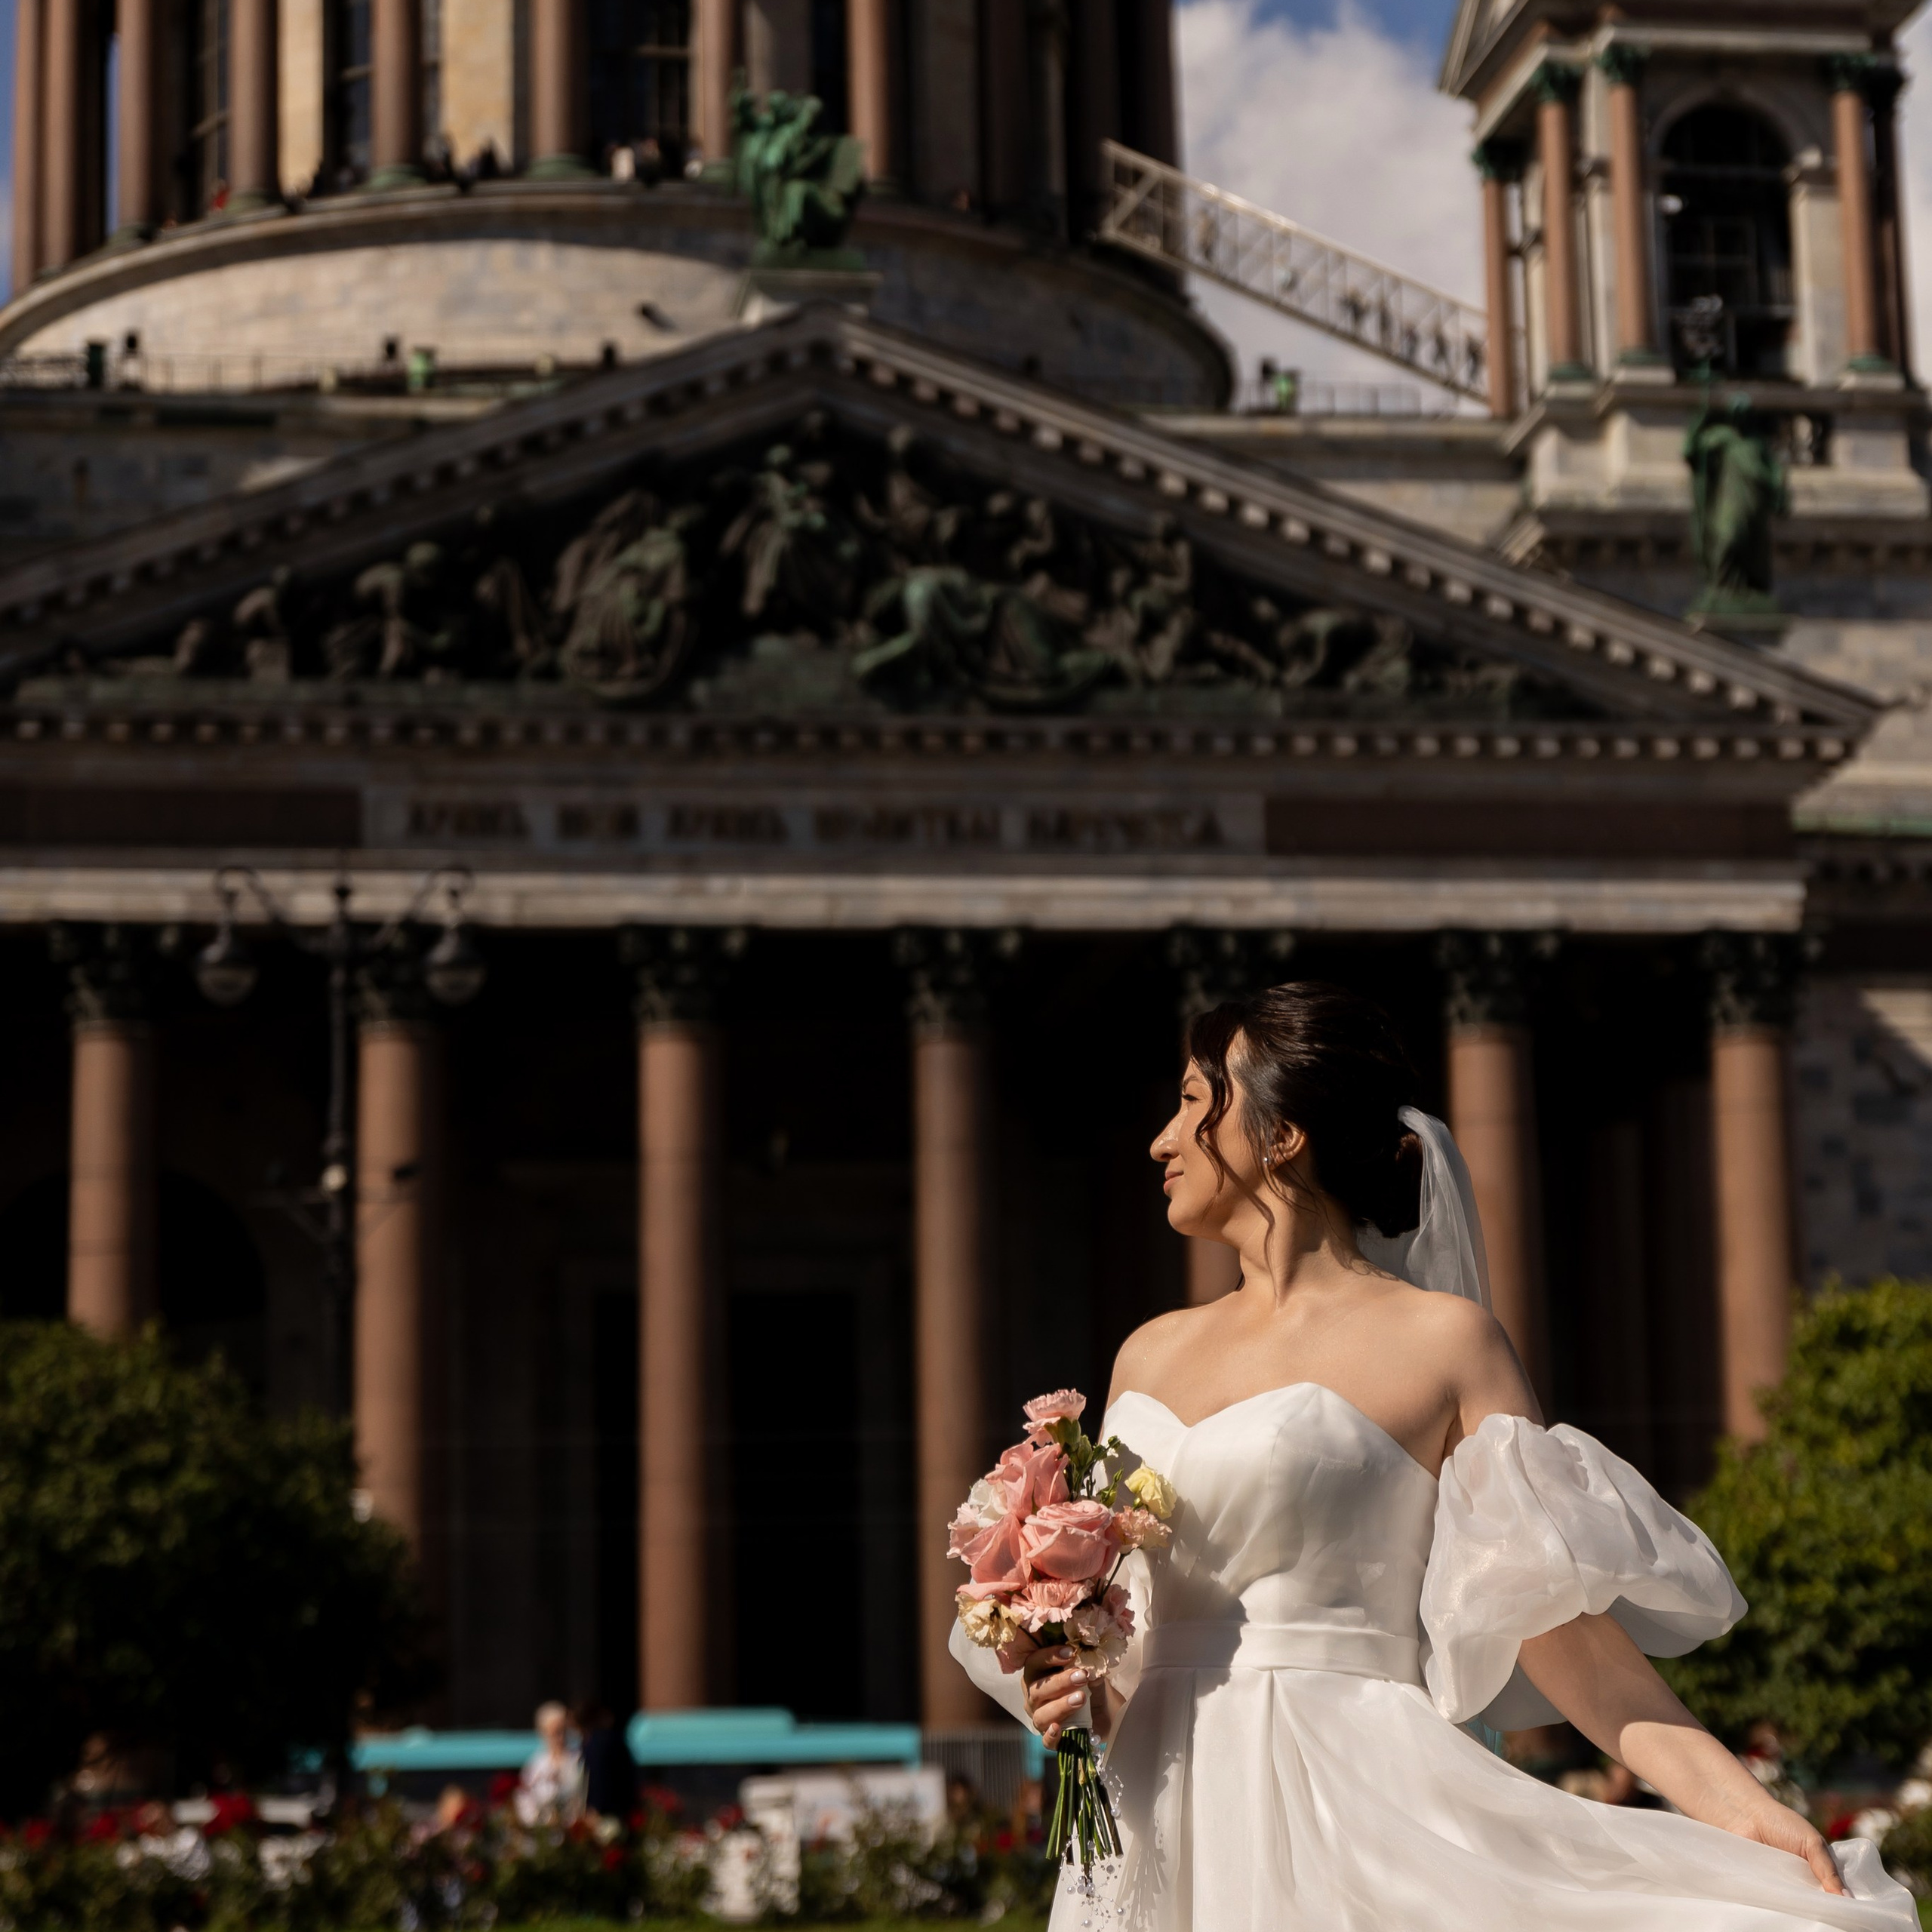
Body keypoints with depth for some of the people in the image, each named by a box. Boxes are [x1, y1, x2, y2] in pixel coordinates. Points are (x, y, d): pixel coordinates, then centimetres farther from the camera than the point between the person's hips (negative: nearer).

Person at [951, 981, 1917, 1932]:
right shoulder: (1150, 1356, 14)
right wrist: (1066, 1688, -2)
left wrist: (1739, 1807, -16)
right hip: (1157, 1835, 5)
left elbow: (1554, 1619, -6)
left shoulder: (1441, 1344, -1)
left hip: (1350, 1823, -5)